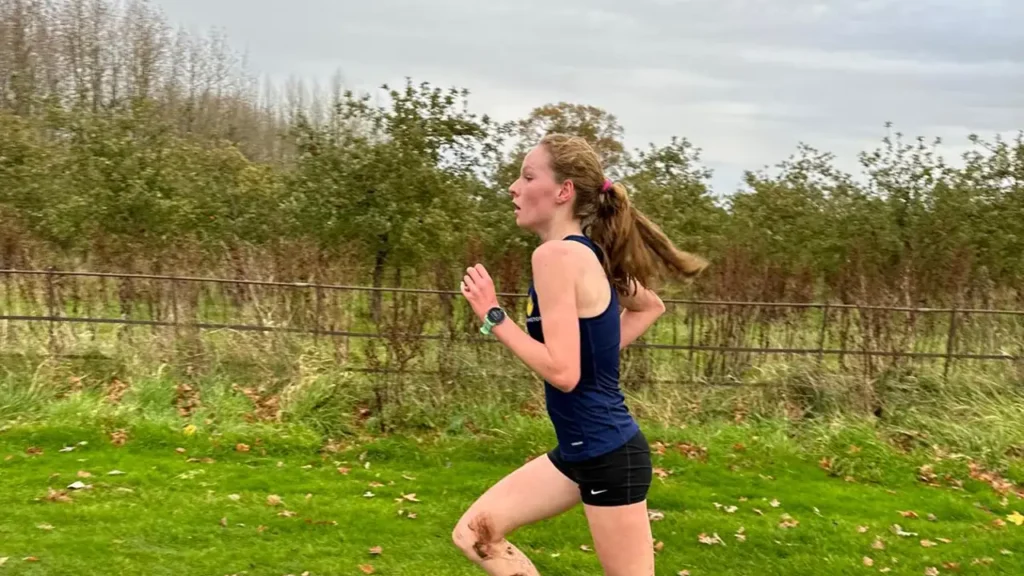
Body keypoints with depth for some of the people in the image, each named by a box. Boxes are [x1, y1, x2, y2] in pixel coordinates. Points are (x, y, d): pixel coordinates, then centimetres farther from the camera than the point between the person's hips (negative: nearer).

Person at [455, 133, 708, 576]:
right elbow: (651, 306, 23)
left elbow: (562, 372, -25)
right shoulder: (588, 254, 8)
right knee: (474, 535, 10)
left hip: (609, 455, -9)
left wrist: (493, 316, -17)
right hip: (578, 450, 9)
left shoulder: (555, 255, -19)